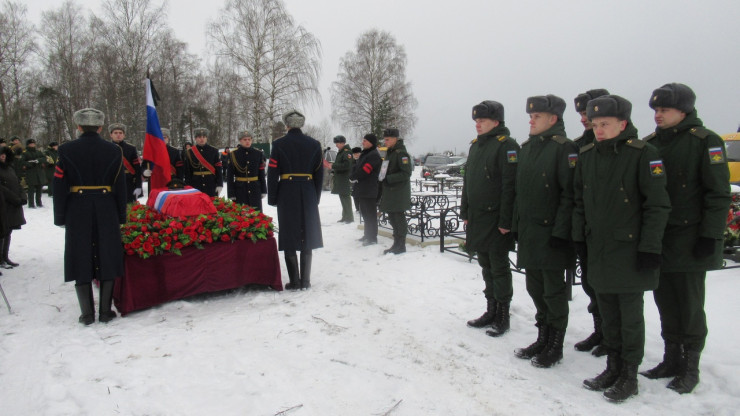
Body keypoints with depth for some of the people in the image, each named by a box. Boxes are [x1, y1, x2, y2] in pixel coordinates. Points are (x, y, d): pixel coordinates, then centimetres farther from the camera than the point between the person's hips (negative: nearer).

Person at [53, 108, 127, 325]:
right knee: (107, 258, 8)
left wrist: (60, 217, 6)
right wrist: (121, 216, 9)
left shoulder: (66, 150, -2)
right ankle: (105, 311, 11)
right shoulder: (113, 150, 0)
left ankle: (87, 313, 11)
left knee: (81, 259, 7)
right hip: (106, 212, 1)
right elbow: (120, 187, 2)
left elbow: (60, 186, -1)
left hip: (77, 211, 0)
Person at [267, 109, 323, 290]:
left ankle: (294, 281, 5)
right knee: (306, 236, 10)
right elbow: (319, 173, 5)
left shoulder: (279, 144, -4)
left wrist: (272, 198, 3)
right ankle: (305, 280, 13)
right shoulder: (314, 144, 4)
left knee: (289, 236, 5)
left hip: (286, 194, -2)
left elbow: (273, 173, -5)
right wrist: (316, 197, 13)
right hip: (308, 194, 3)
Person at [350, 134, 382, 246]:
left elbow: (364, 171, -21)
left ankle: (372, 238, 0)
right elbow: (356, 167, 16)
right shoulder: (364, 154, 18)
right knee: (364, 213, 17)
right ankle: (367, 234, 28)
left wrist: (353, 177, -8)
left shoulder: (374, 155, -14)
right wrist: (353, 177, -3)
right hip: (362, 190, 10)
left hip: (369, 191, -10)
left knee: (370, 214, -5)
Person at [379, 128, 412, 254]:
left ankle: (400, 246, 6)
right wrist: (382, 177, 9)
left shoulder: (401, 153, -13)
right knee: (392, 218, 14)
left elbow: (406, 173, -19)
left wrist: (388, 178, -21)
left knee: (399, 218, -2)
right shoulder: (389, 153, 16)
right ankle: (397, 244, 24)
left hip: (399, 193, -9)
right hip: (390, 192, 9)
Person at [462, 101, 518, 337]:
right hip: (477, 218, 8)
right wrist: (465, 213, 15)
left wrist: (506, 221, -21)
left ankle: (502, 316, 14)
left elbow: (510, 186, -18)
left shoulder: (507, 145, -12)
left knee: (499, 268, 1)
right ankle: (491, 311, 28)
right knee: (486, 266, 15)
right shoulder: (476, 145, 14)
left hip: (497, 220, -8)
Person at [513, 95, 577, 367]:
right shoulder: (527, 147, 14)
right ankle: (542, 339, 31)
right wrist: (517, 225, 15)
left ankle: (555, 347, 19)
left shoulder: (564, 148, -11)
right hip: (529, 233, 8)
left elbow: (569, 193, -16)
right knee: (535, 288, 16)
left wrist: (560, 231, -20)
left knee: (554, 291, 4)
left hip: (551, 233, -8)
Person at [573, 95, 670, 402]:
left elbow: (658, 205, -11)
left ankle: (629, 376, 20)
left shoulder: (643, 154, -11)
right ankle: (613, 368, 30)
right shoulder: (586, 156, 6)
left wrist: (650, 248, -13)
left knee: (630, 314, 6)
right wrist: (579, 237, 10)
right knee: (608, 312, 15)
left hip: (629, 250, -5)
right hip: (598, 249, 6)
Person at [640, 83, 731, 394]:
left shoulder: (705, 141, -6)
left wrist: (711, 236, -15)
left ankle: (690, 367, 18)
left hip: (688, 240, -5)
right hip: (656, 240, 6)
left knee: (689, 306, 4)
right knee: (665, 302, 13)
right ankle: (672, 359, 26)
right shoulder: (650, 144, 11)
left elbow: (719, 193, -9)